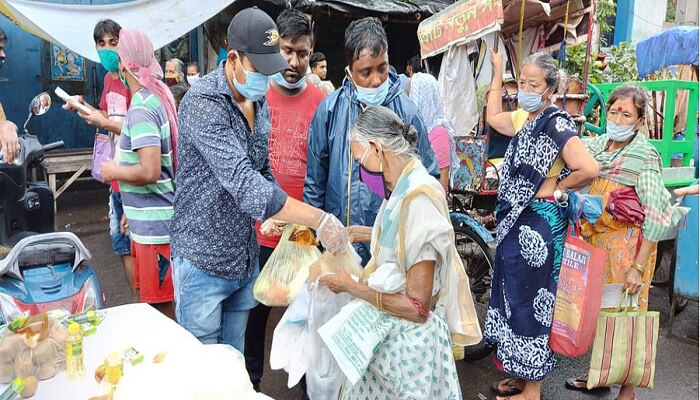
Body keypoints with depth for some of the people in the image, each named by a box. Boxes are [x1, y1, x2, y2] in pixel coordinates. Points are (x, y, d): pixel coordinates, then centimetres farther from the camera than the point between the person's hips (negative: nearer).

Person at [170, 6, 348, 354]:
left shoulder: (260, 103, 5)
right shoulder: (203, 103, -21)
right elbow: (242, 181, -32)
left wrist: (285, 217, -2)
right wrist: (318, 219, -34)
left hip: (245, 257, 7)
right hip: (204, 260, -6)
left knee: (235, 361, 19)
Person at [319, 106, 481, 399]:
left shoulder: (419, 198, -25)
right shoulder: (402, 188, 2)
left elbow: (417, 307, -24)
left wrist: (351, 287, -16)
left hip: (408, 342, -8)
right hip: (385, 331, 8)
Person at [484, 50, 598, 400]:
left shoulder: (556, 122, -15)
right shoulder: (527, 120, 11)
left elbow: (588, 169, -27)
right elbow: (493, 117, 28)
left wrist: (556, 188, -10)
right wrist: (498, 72, 25)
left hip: (537, 224, -9)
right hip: (517, 222, 9)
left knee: (530, 301, 1)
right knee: (514, 298, 16)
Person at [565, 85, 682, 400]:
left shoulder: (646, 156, -13)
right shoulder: (597, 144, 3)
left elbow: (655, 217, -17)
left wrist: (639, 266, -20)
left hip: (628, 244, -5)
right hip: (596, 241, 5)